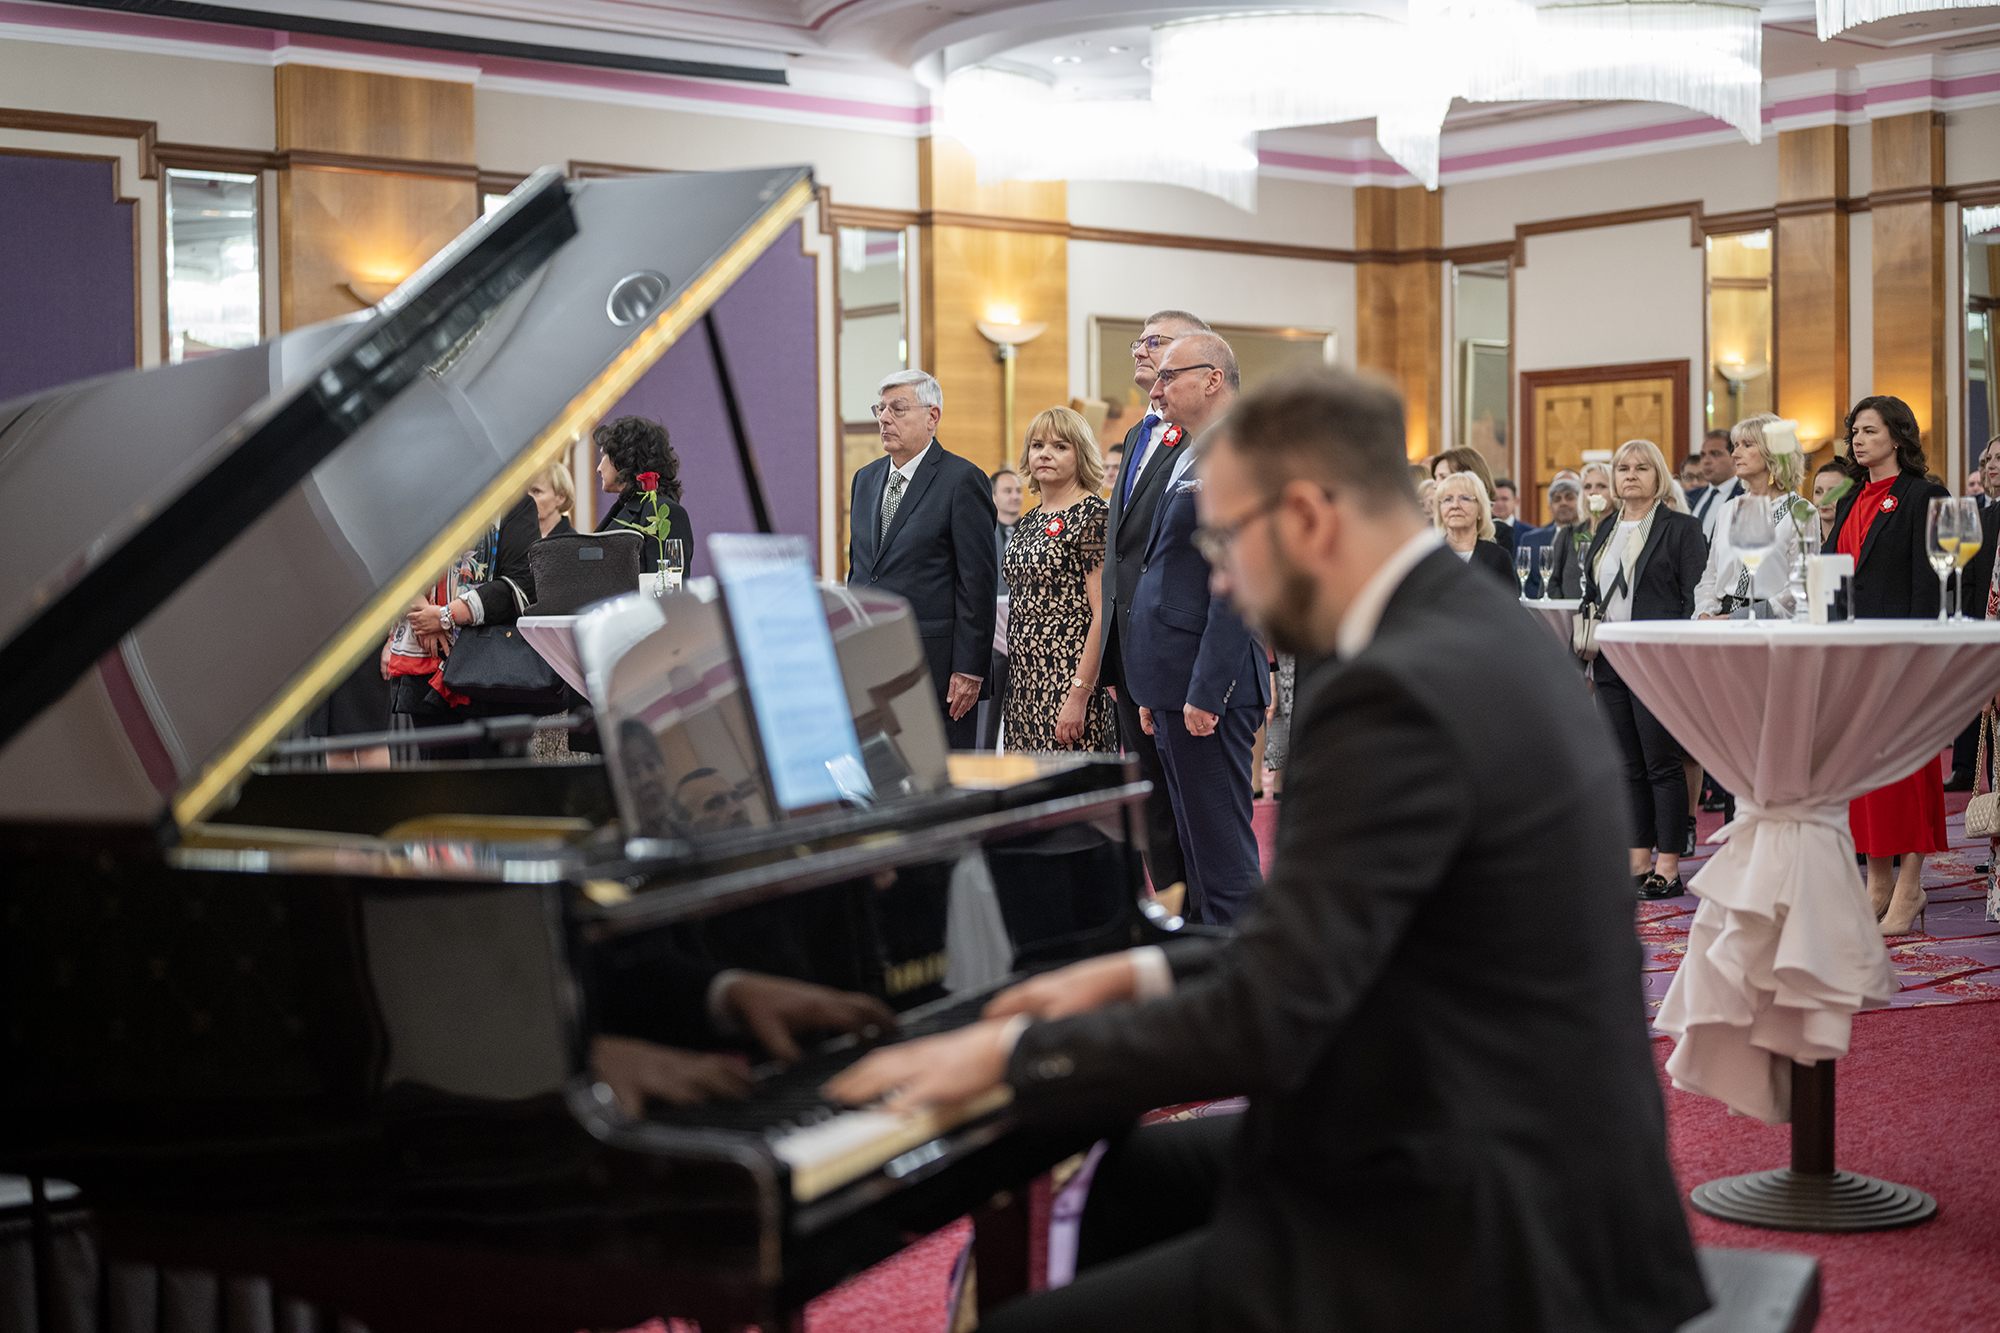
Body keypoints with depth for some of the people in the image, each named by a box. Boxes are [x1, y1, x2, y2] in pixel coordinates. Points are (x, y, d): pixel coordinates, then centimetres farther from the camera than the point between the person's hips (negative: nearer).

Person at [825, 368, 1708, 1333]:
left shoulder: (1398, 691, -24)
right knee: (1142, 1173, 26)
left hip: (1477, 1249, -10)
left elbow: (1265, 1027, -26)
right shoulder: (1477, 635, 8)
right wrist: (1147, 975, 12)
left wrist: (1012, 1052, -14)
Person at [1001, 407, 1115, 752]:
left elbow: (1105, 616, -16)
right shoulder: (1031, 521, 16)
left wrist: (1079, 696, -22)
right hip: (1025, 684, 8)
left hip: (1070, 683, -8)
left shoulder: (1094, 514, -8)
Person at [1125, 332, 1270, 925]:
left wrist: (1206, 691, -22)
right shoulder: (1186, 459, 19)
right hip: (1175, 684, 11)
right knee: (1196, 849, 15)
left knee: (1223, 852, -6)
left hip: (1208, 689, -11)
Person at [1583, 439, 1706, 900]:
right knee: (1628, 765, 9)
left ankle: (1668, 867, 0)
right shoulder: (1605, 532, 17)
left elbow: (1696, 599, -8)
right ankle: (1639, 861, 16)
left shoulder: (1681, 529, -3)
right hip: (1611, 661, 7)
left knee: (1662, 763, -5)